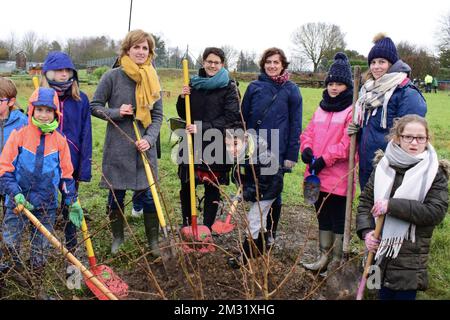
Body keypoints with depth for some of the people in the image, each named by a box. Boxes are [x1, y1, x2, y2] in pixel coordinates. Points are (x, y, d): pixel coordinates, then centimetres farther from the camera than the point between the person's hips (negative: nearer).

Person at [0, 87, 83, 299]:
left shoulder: (60, 141, -3)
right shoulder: (19, 136, -9)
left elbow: (66, 174, 5)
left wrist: (73, 202, 5)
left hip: (47, 204, 2)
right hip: (19, 201, -1)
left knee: (41, 249, 13)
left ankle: (37, 287, 32)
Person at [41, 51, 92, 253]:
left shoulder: (80, 99, -3)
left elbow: (86, 135, -3)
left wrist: (85, 167, -6)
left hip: (71, 162, 0)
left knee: (70, 206, 13)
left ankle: (72, 248, 29)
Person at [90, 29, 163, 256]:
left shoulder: (152, 80, 4)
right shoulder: (113, 77, -5)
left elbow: (157, 116, 4)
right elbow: (95, 106, 1)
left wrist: (149, 139, -11)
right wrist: (116, 113, -16)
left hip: (145, 148, 2)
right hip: (117, 147, -2)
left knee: (149, 196, 5)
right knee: (116, 196, 11)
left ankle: (153, 242, 21)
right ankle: (117, 239, 31)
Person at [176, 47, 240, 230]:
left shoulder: (229, 88, -2)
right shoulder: (193, 83, 9)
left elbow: (231, 116, -11)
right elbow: (183, 115, 13)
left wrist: (203, 128, -18)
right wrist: (182, 98, -7)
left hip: (216, 145, -3)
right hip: (192, 142, 3)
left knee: (212, 188, 5)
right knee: (186, 186, 8)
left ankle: (207, 228, 19)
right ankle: (186, 225, 27)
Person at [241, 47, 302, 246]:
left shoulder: (291, 90, 0)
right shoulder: (254, 87, 6)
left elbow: (295, 125, -2)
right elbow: (243, 118, 8)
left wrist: (292, 155, -6)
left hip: (277, 151, -2)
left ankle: (271, 233, 26)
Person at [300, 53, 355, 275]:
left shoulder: (352, 110, -10)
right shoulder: (322, 108, 14)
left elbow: (347, 143, -18)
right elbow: (309, 132, 14)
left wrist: (325, 159, -18)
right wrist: (306, 148, -5)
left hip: (338, 177, -7)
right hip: (317, 175, 8)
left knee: (339, 219, 5)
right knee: (323, 217, 17)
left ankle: (337, 262, 18)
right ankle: (324, 258, 30)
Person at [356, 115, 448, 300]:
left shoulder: (435, 172, -6)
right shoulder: (384, 166, 3)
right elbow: (365, 200, 6)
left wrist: (392, 205, -22)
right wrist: (366, 231, -8)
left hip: (410, 257, -3)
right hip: (380, 249, 3)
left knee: (404, 294, 5)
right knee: (384, 294, 16)